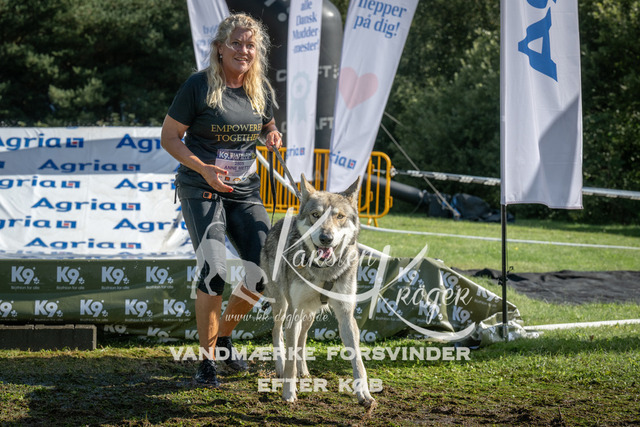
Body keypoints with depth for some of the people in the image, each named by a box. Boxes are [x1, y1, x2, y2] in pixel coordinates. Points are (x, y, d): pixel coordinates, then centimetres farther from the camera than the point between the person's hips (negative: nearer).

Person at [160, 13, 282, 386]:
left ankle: (224, 336, 22)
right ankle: (208, 359, -5)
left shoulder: (262, 88, 6)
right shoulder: (199, 85, -9)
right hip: (201, 189, -5)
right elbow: (169, 137, -6)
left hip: (245, 190, 5)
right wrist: (204, 169, -20)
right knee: (214, 271, -19)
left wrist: (273, 136, -1)